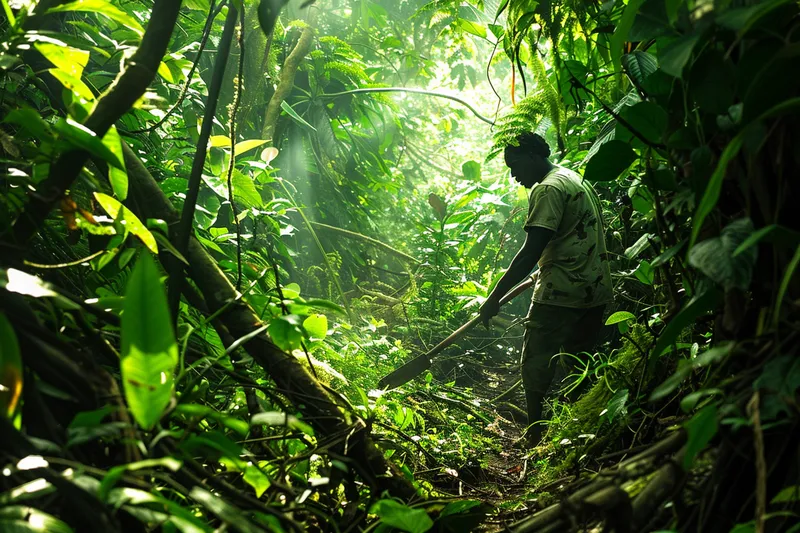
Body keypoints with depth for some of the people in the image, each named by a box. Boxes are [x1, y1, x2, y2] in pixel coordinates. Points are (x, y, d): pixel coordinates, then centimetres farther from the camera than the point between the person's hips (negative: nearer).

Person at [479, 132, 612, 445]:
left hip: (560, 293, -9)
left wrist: (495, 297, -18)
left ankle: (535, 437, 2)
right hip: (596, 290, 9)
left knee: (537, 366, -1)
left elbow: (532, 251, -20)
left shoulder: (547, 189, -13)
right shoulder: (579, 181, 17)